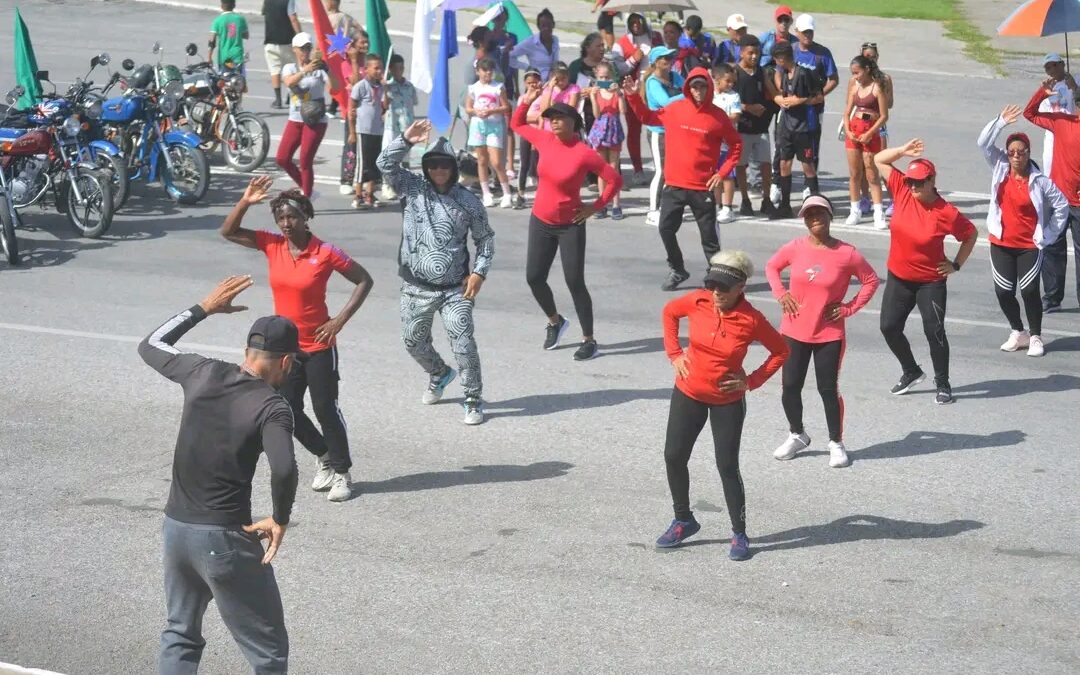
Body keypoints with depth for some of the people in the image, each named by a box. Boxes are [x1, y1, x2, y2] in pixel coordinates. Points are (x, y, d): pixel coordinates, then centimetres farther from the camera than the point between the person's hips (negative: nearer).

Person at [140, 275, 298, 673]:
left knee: (180, 636, 24)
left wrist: (204, 309, 24)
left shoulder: (202, 372, 2)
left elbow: (149, 346, 21)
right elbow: (283, 469, -32)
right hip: (224, 538, -6)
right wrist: (280, 520, -16)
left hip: (175, 527, 6)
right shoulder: (271, 407, -14)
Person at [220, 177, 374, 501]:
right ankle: (324, 456, 31)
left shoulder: (325, 253, -14)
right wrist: (245, 201, -18)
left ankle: (342, 473, 15)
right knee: (287, 412, 8)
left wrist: (340, 320, -13)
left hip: (319, 346, -5)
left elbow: (364, 280, -6)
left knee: (325, 410, 0)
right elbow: (228, 232, -3)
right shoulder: (272, 245, -3)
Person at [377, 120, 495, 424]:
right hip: (416, 288, 2)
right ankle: (439, 374, 46)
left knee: (462, 340, -13)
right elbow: (386, 164, -14)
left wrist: (479, 272, -3)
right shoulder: (412, 189, 0)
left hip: (455, 288, -2)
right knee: (414, 341, 16)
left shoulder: (468, 202, 0)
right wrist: (406, 140, -28)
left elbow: (485, 239, 9)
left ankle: (474, 399, -1)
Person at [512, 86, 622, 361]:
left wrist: (595, 207, -11)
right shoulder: (545, 140, -3)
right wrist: (526, 102, -2)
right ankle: (555, 322, 33)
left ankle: (589, 340, 5)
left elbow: (615, 179, -13)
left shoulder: (584, 153, -18)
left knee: (575, 282, -5)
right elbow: (517, 124, 14)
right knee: (534, 277, 7)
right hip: (540, 222, 5)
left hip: (570, 226, -5)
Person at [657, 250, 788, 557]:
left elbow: (781, 351, -5)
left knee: (727, 466, -2)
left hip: (728, 402, -4)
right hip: (688, 394, 4)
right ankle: (683, 520, 26)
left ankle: (739, 534, 11)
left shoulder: (752, 320, -19)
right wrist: (674, 353, 3)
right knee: (674, 456, 6)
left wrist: (752, 381, -11)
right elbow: (669, 312, 10)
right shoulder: (698, 302, -12)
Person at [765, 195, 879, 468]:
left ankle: (836, 443, 16)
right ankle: (797, 435, 29)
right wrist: (781, 294, 1)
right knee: (790, 386, 6)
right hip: (794, 332, 3)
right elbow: (771, 266, 14)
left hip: (829, 335, -3)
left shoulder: (847, 253, -11)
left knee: (828, 389, 0)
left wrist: (850, 307, -6)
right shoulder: (795, 248, -4)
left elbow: (871, 280, 1)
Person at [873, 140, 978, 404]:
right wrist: (903, 151, -14)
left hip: (931, 282, -5)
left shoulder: (946, 213, -18)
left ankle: (942, 383, 12)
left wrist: (956, 265, -3)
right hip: (898, 279, 5)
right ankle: (911, 372, 29)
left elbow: (971, 234, -2)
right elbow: (879, 160, 0)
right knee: (889, 327, 7)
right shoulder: (902, 192, -8)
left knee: (934, 331, -5)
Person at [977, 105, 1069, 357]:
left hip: (1029, 246, -3)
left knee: (1029, 291, -4)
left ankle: (1035, 337, 12)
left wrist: (1048, 235, -1)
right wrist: (1001, 121, -20)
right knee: (1003, 292, 5)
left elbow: (1061, 206, -1)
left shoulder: (1039, 181, -9)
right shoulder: (1000, 169, -2)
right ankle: (1018, 333, 26)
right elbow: (984, 143, -11)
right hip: (1001, 244, 3)